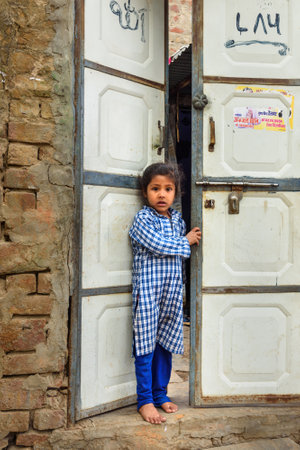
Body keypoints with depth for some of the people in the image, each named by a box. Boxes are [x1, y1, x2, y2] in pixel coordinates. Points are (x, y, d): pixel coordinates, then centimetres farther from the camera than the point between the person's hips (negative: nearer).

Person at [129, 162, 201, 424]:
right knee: (145, 346, 0)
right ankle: (145, 400, 12)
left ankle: (160, 393, 28)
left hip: (172, 291, 6)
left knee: (166, 344, 13)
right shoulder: (142, 218, -7)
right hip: (148, 292, -6)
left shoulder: (178, 219, 12)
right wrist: (186, 242, -7)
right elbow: (158, 245, -19)